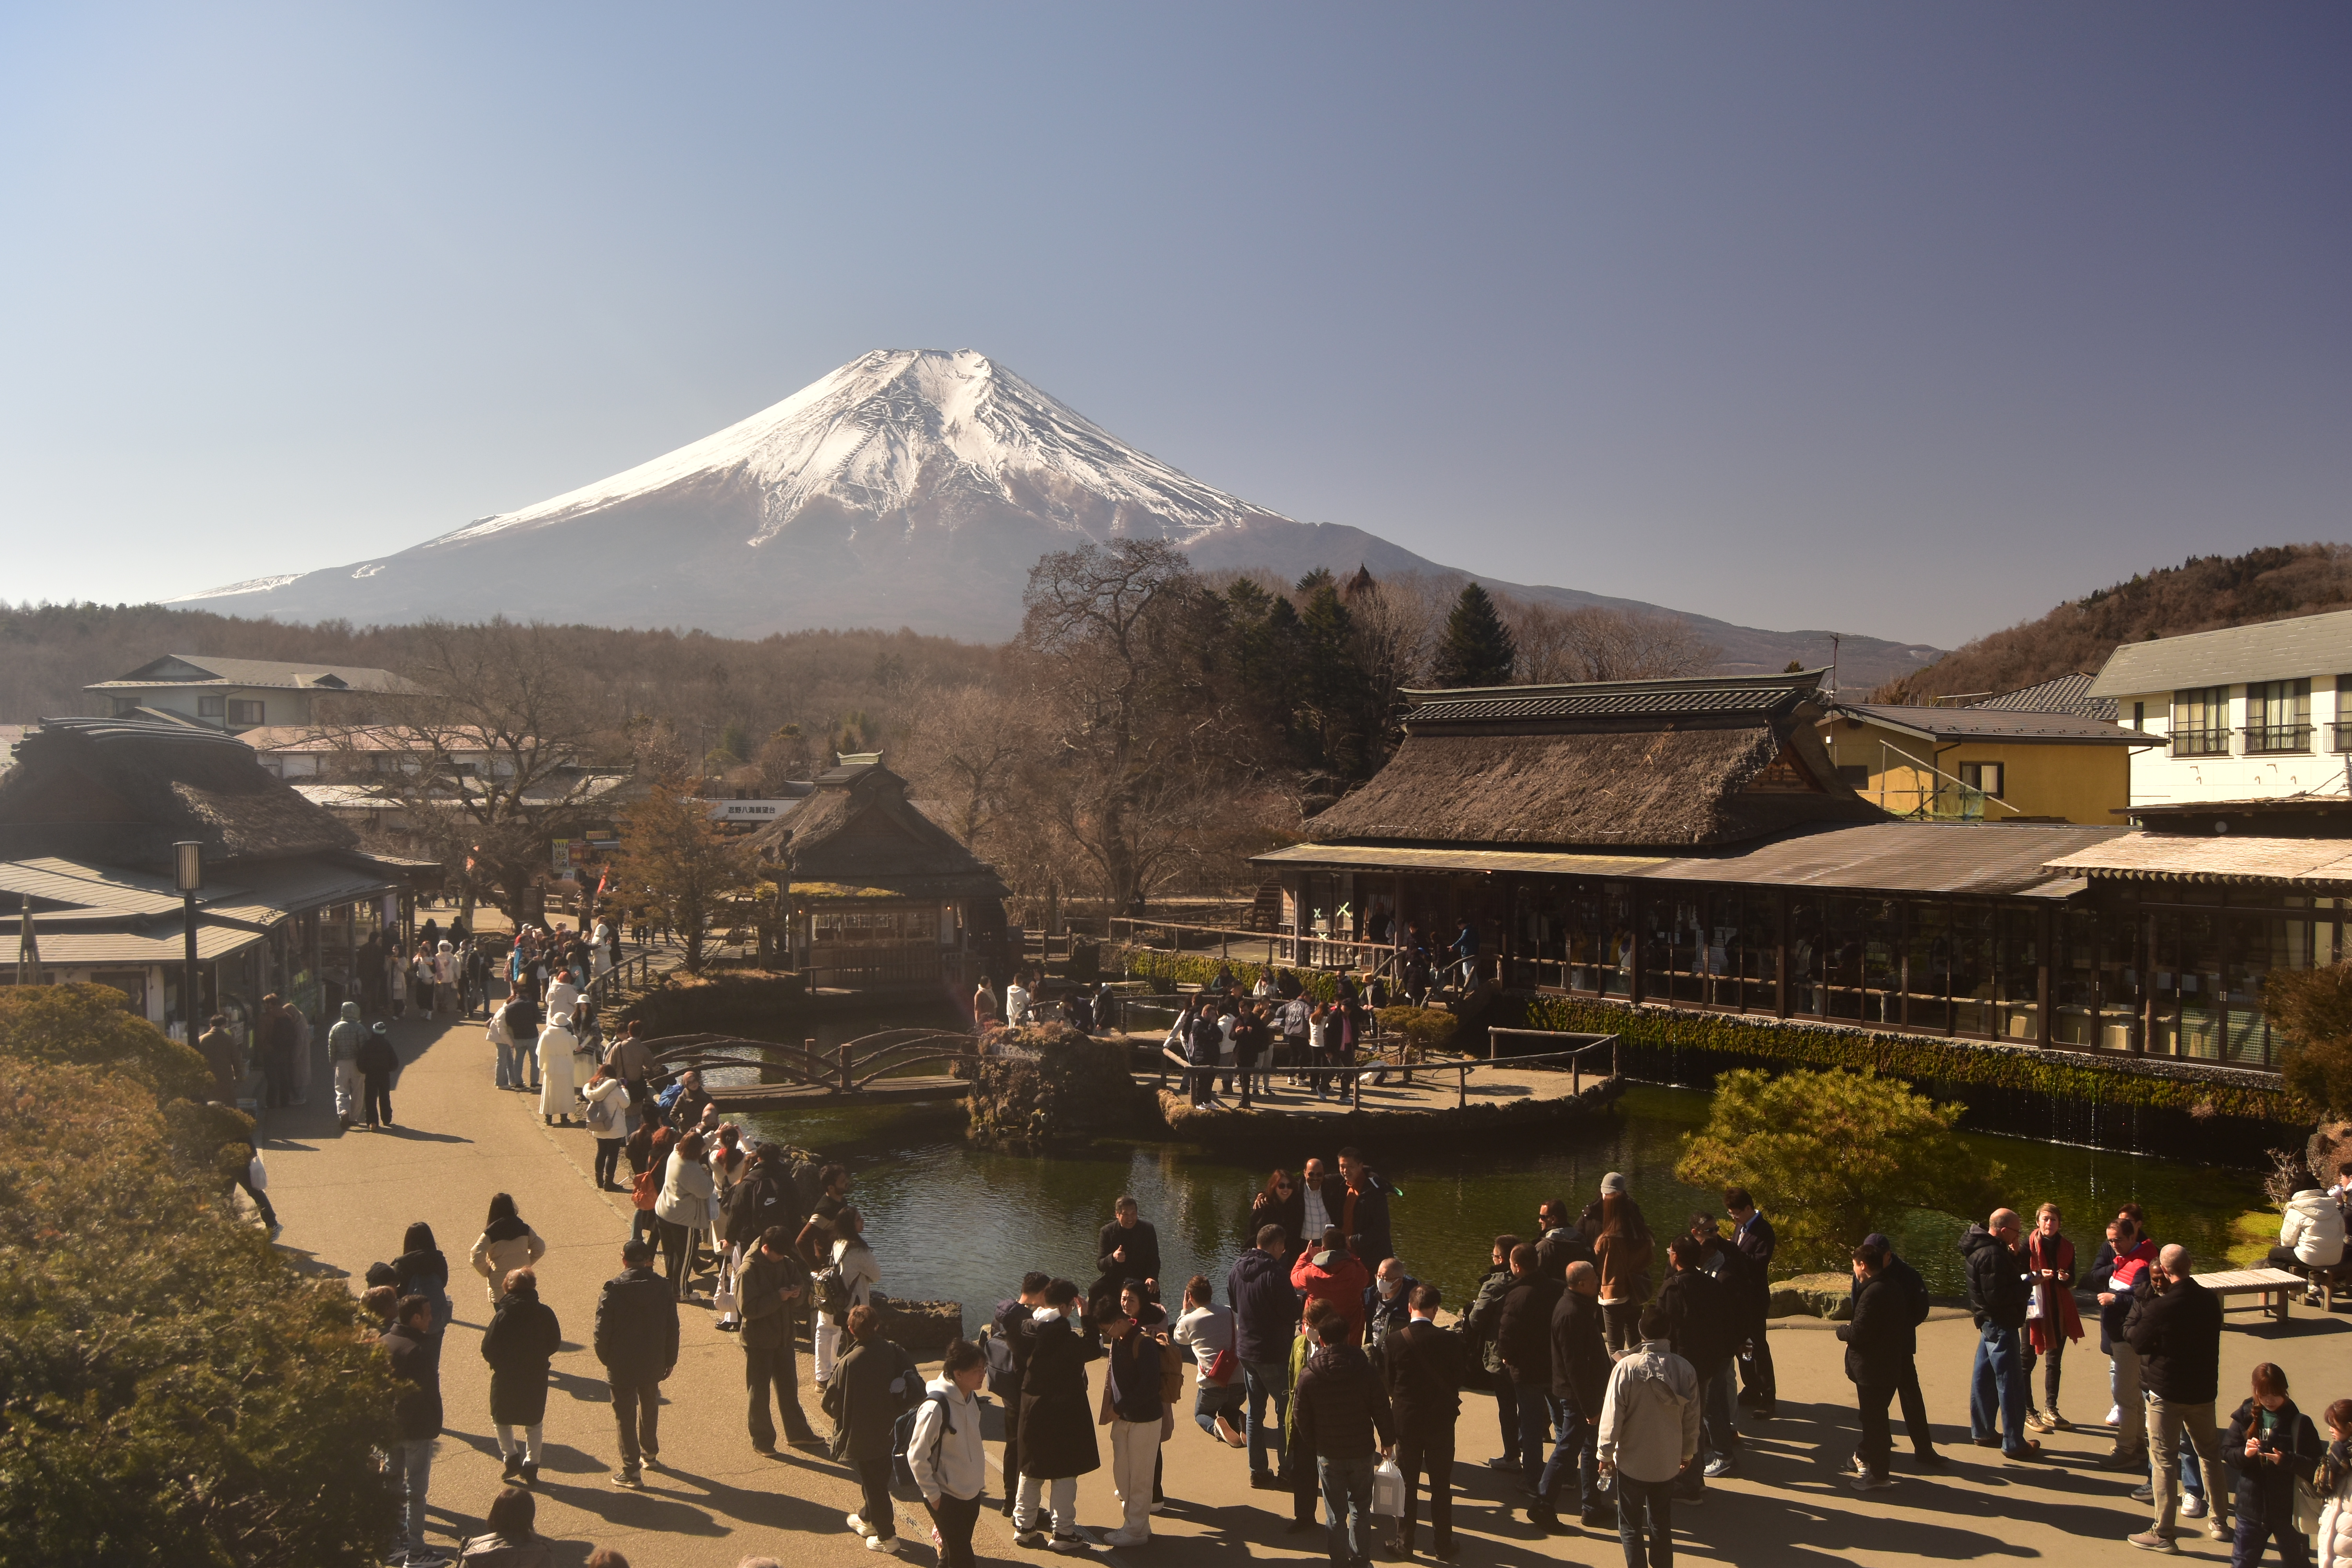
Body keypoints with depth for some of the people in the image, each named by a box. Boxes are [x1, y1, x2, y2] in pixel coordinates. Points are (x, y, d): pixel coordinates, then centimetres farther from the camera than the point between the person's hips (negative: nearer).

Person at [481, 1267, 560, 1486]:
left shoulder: (503, 1316, -15)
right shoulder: (545, 1314, -8)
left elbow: (488, 1349, -11)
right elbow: (555, 1344, 1)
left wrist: (497, 1364, 9)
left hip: (506, 1377, -2)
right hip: (537, 1377, 2)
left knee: (501, 1419, 20)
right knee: (534, 1423, 17)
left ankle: (512, 1458, 10)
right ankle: (531, 1467, 15)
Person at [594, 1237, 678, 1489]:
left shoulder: (613, 1290, -17)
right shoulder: (663, 1288, -5)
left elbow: (602, 1329, -14)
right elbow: (672, 1329, 2)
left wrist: (605, 1358, 3)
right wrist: (670, 1360, 13)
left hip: (621, 1365, -4)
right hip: (653, 1364, 4)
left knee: (625, 1416, 4)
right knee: (649, 1407, 25)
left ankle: (631, 1471, 6)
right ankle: (650, 1453, 42)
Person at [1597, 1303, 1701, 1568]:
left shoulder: (1626, 1368, -20)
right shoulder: (1685, 1369, -9)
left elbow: (1612, 1416, -15)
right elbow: (1692, 1418, 0)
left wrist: (1606, 1455, -2)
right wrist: (1688, 1452, 16)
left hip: (1632, 1460, -3)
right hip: (1668, 1461, 3)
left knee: (1630, 1525, 11)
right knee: (1662, 1524, 19)